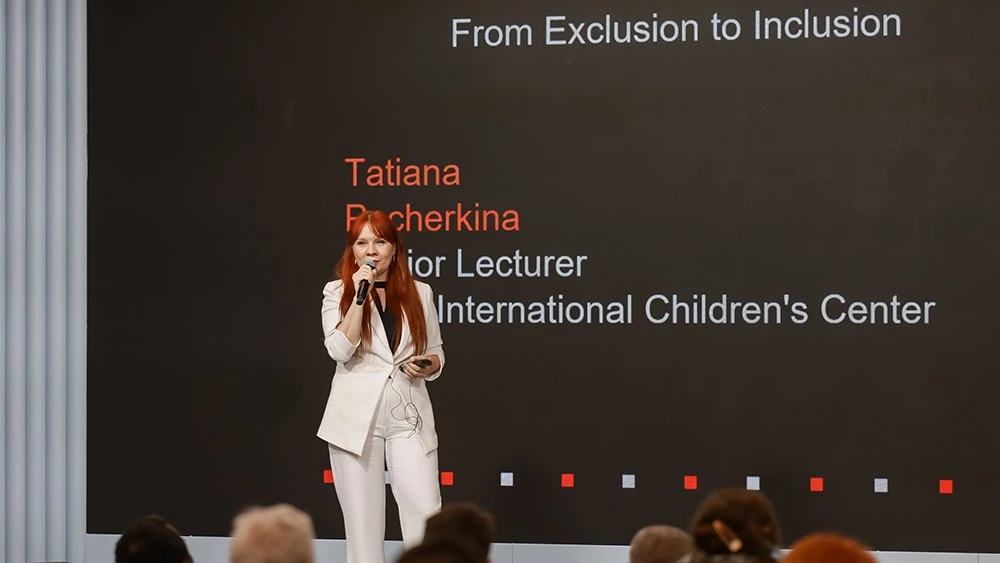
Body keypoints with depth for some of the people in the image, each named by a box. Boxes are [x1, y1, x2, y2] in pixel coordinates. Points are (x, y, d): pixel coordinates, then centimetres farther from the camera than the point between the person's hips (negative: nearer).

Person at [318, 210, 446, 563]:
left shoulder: (420, 293, 8)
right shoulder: (337, 292, 2)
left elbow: (436, 353, 16)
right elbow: (339, 350, -12)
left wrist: (427, 365, -6)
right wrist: (360, 294, -15)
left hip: (409, 417, 1)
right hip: (356, 418, -1)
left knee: (426, 518, -8)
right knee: (363, 522, 3)